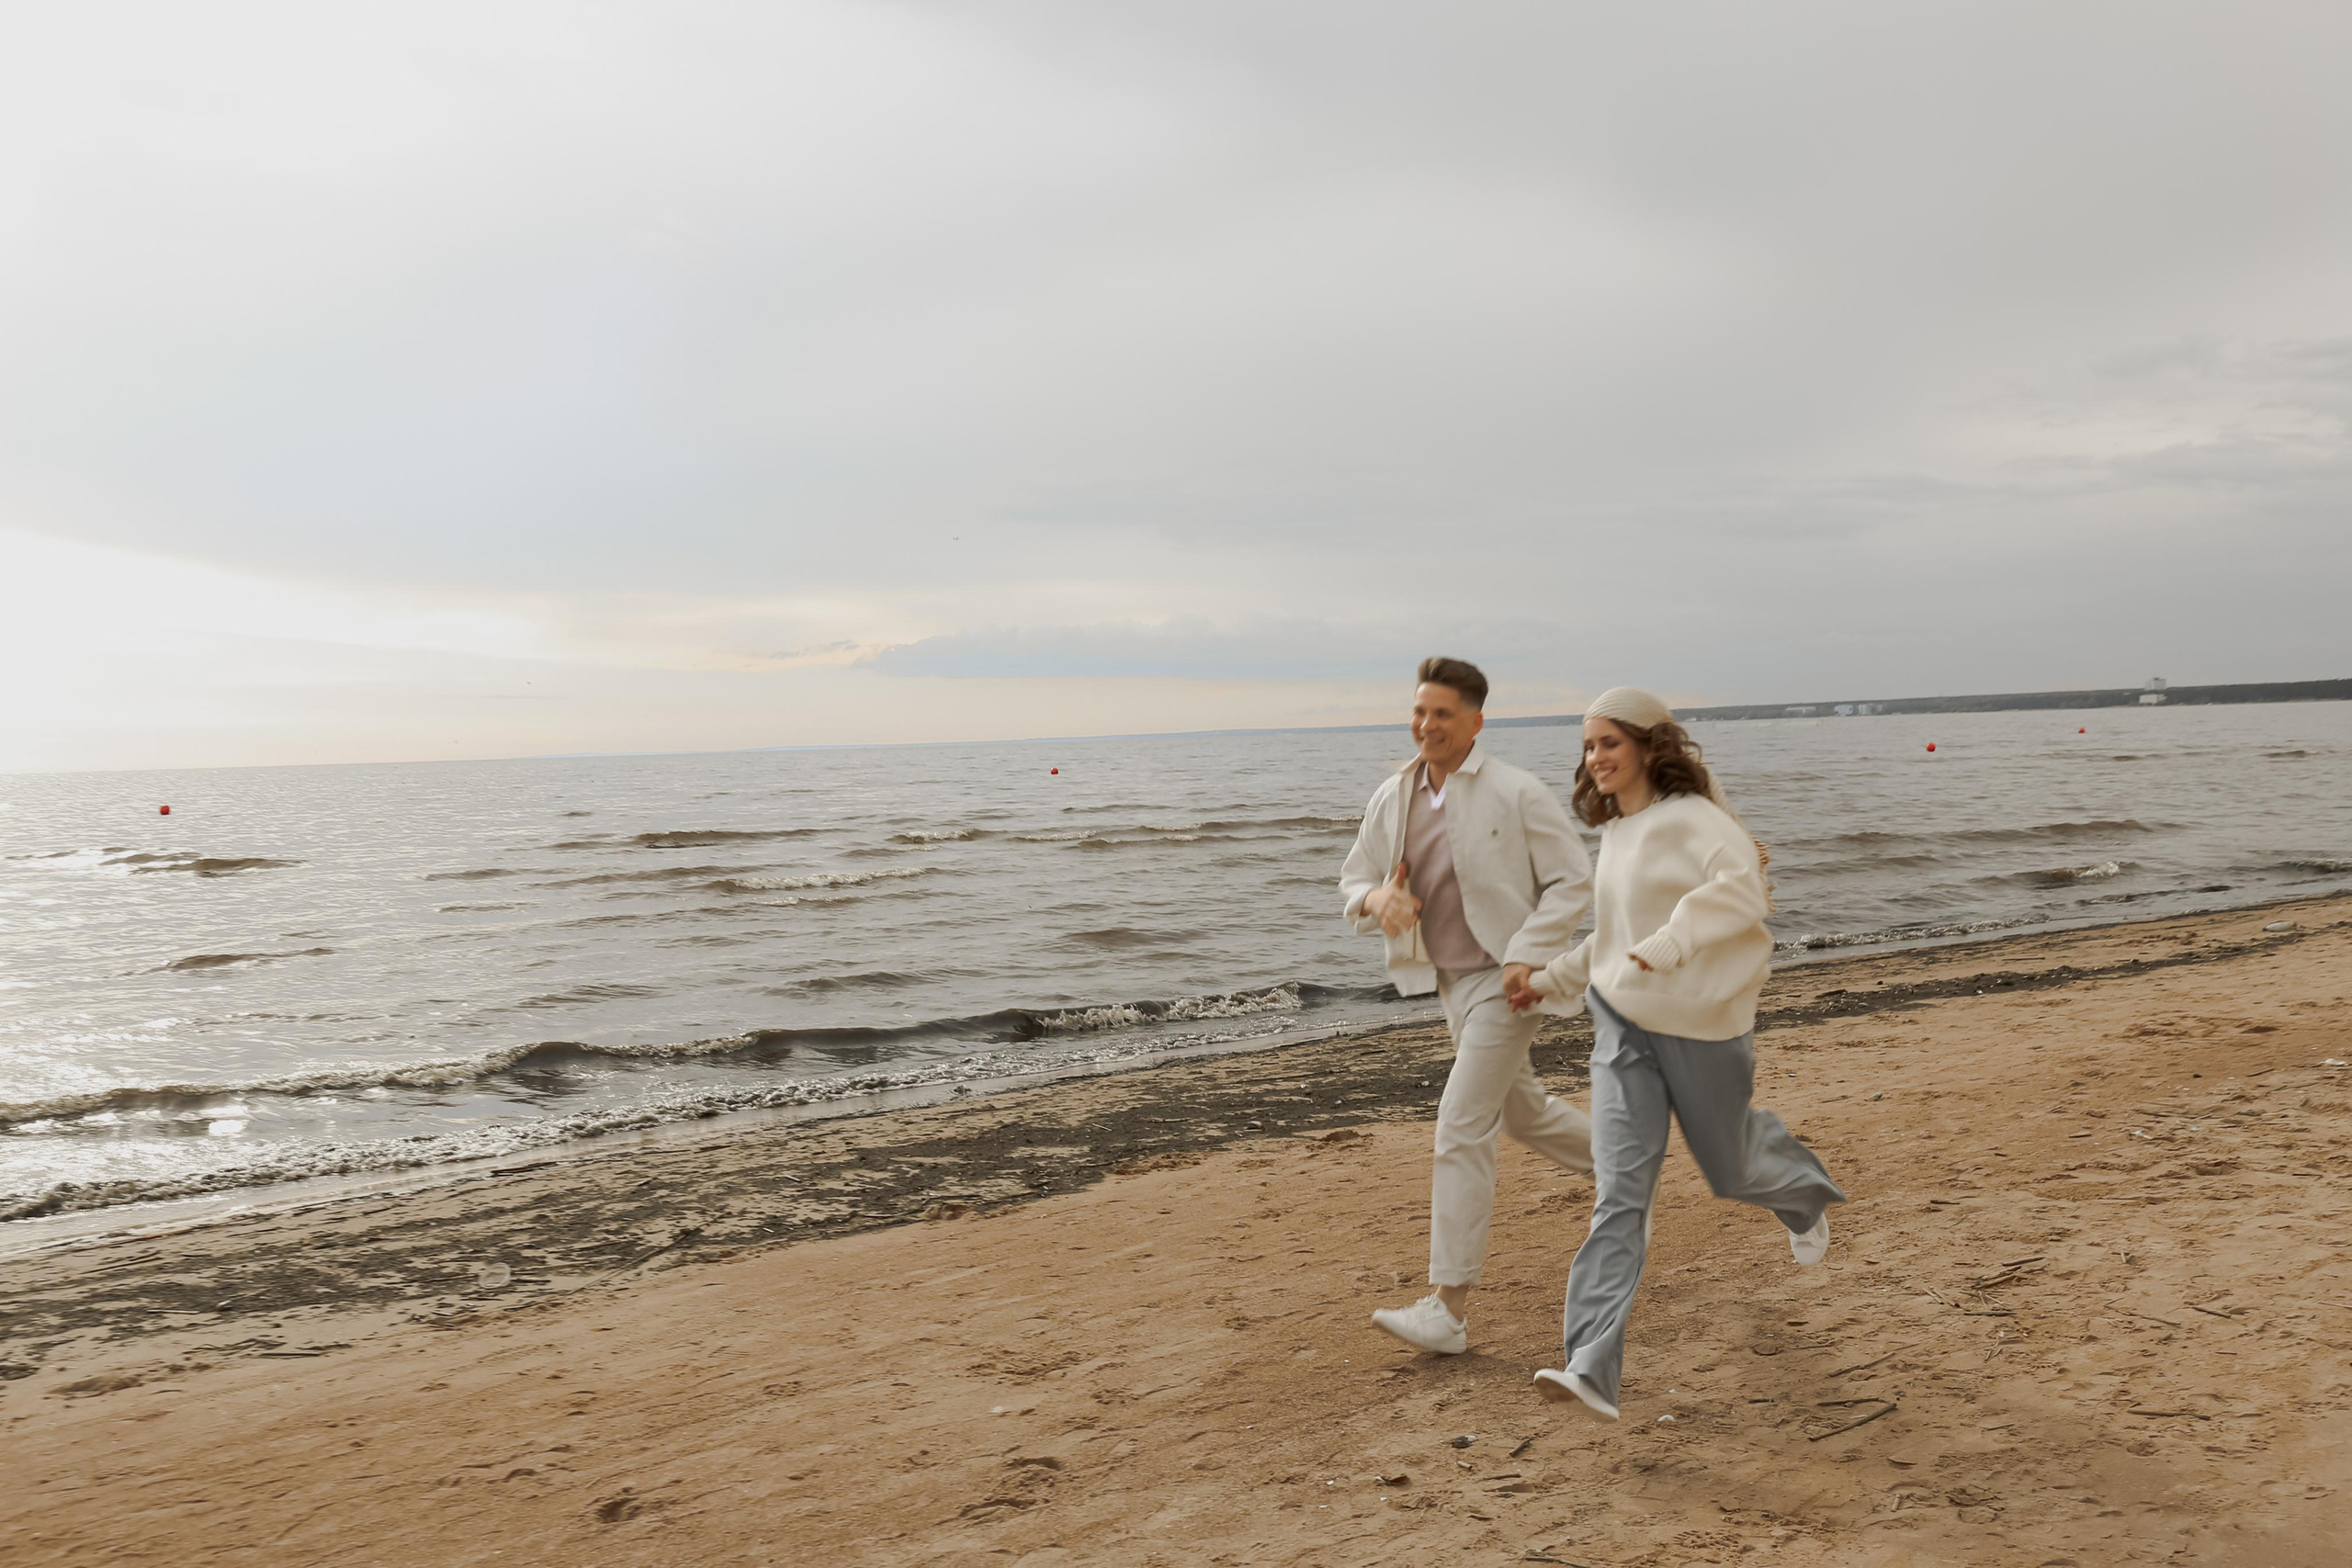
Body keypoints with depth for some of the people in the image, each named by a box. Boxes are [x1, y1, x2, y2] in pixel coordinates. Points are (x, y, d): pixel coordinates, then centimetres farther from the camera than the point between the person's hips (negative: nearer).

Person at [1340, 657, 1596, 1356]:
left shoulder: (1517, 794, -15)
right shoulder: (1393, 798, 2)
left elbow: (1573, 880, -11)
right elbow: (1354, 879, 8)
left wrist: (1528, 956, -21)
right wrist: (1376, 899, -16)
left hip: (1507, 980, -7)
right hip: (1452, 981, 7)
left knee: (1462, 1125, -14)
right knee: (1523, 1114, 21)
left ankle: (1449, 1306, -9)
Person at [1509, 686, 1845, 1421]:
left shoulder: (1688, 817, -14)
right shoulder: (1614, 832, 11)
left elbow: (1740, 884, -33)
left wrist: (1670, 944, -41)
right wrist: (1550, 979, 21)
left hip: (1700, 1022, -5)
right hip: (1622, 1022, 6)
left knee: (1730, 1170, 14)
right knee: (1619, 1190, -6)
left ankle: (1805, 1193, 53)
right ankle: (1593, 1365, -12)